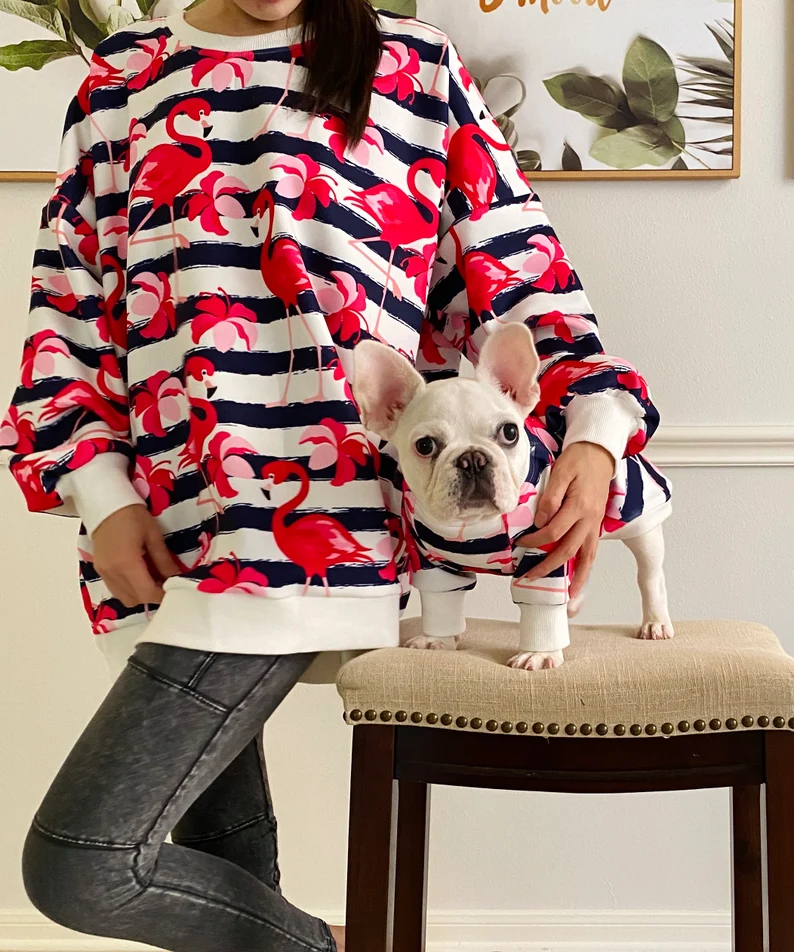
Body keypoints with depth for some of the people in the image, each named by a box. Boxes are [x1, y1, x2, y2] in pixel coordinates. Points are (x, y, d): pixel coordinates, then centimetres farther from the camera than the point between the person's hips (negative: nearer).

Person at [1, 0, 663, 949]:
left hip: (313, 521, -5)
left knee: (79, 861, -12)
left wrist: (594, 435, -8)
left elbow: (519, 276, 8)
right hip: (156, 540, 5)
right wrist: (102, 495, 1)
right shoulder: (120, 80, 17)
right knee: (221, 847, 12)